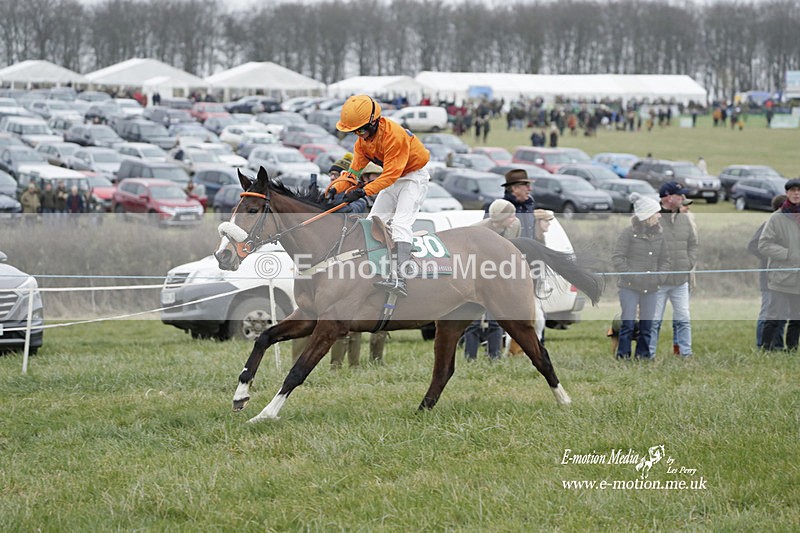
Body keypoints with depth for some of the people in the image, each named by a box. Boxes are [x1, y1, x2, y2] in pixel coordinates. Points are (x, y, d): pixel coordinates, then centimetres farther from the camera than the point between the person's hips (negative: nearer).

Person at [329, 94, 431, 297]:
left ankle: (400, 280, -37)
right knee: (374, 222, 7)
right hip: (394, 181, 10)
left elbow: (391, 173, -34)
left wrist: (364, 191, -40)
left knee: (400, 224, -25)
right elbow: (355, 169, -4)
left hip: (414, 178, -10)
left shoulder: (394, 136, -32)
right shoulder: (363, 139, -4)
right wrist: (336, 187, -20)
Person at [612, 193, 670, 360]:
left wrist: (659, 275, 0)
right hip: (630, 287, -5)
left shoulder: (659, 234, 8)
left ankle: (643, 352, 21)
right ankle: (623, 354, 5)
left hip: (651, 288, 5)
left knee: (647, 323, 8)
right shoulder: (629, 233, -8)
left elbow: (664, 258, 16)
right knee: (628, 322, -5)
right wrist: (631, 275, -13)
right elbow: (617, 258, -7)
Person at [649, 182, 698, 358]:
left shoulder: (685, 218, 9)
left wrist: (689, 264, 5)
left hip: (681, 280, 5)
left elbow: (693, 244, 17)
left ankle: (685, 352, 14)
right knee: (653, 320, 0)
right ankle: (649, 355, 6)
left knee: (683, 319, 8)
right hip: (657, 281, -5)